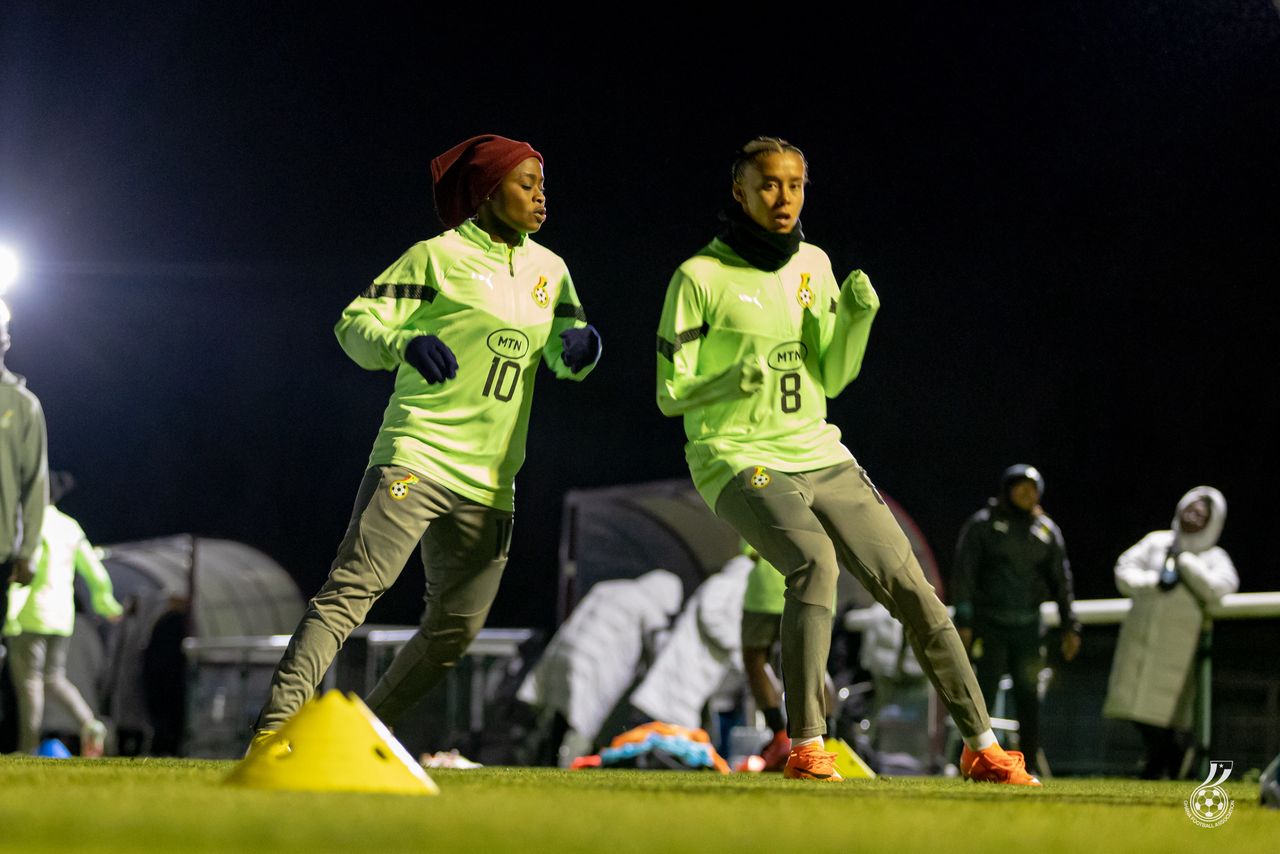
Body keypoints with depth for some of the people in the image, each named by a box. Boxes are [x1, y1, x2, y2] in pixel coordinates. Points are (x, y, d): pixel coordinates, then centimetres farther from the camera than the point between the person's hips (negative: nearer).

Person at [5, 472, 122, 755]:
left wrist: (12, 610, -27)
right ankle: (88, 723, -9)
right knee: (54, 678, 14)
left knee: (28, 678, -3)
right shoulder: (70, 527, 13)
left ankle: (29, 748, -6)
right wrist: (105, 601, 33)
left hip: (32, 614, -7)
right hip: (62, 614, 7)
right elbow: (94, 571, 18)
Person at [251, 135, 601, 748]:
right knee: (354, 586, -21)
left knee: (456, 628, 5)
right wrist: (407, 343, -27)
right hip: (417, 457, -6)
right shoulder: (437, 257, -2)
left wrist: (581, 343, -4)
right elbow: (355, 324, -5)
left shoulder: (548, 270, 16)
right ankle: (275, 728, -27)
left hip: (489, 481, 7)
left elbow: (566, 361, 20)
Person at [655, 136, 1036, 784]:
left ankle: (981, 745, 5)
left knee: (909, 585, -2)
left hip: (820, 457, 6)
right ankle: (805, 747, -27)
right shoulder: (701, 277, -6)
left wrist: (856, 315, -5)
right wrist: (734, 380, -26)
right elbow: (671, 393, -7)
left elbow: (831, 378, 13)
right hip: (739, 461, -6)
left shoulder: (813, 266, 11)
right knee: (815, 561, -32)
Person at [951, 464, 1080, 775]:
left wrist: (1070, 627, 8)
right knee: (983, 695, -9)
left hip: (1027, 626, 4)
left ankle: (1029, 765, 7)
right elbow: (963, 573, -4)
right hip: (989, 624, -4)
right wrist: (964, 622, -11)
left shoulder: (1047, 530, 11)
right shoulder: (982, 524, 0)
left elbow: (1060, 580, 14)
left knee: (1029, 697, 2)